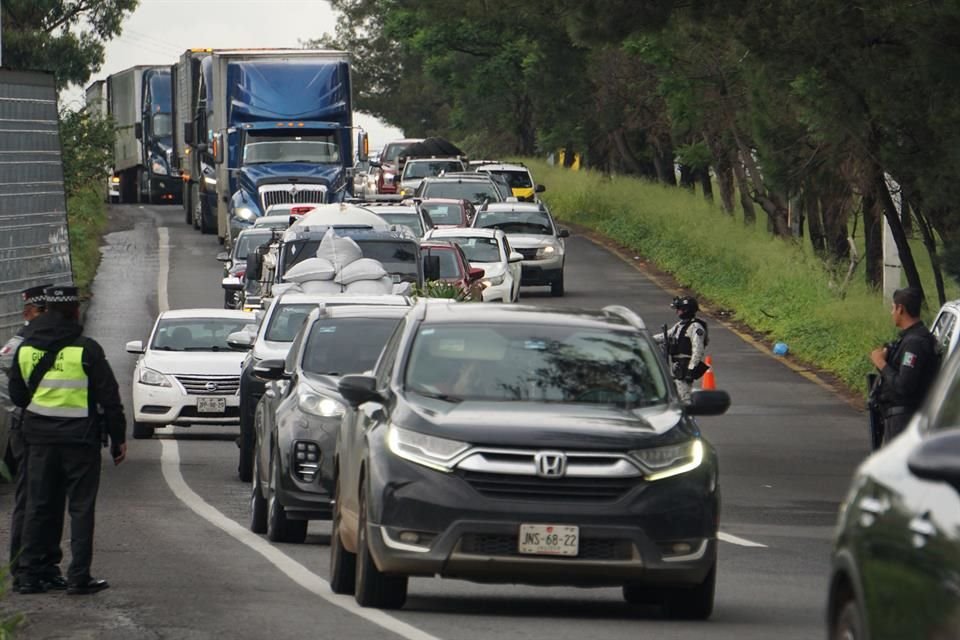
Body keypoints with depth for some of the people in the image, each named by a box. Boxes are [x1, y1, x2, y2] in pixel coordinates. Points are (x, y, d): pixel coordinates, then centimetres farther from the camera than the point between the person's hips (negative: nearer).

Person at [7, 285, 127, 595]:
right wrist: (118, 438, 0)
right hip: (80, 438, -4)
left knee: (39, 506, 11)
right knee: (81, 507, 2)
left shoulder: (26, 349, 4)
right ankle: (79, 577, 0)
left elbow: (16, 394, 13)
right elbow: (109, 397, -8)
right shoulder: (86, 350, -10)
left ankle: (30, 575, 10)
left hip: (39, 438, 4)